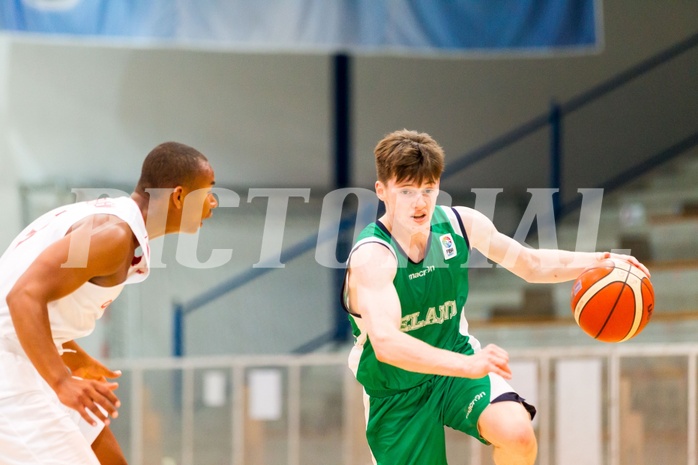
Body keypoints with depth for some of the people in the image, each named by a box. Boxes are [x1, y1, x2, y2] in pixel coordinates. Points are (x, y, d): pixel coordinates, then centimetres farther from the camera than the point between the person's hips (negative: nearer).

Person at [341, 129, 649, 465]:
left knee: (518, 433, -25)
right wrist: (467, 365, -56)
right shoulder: (371, 255, -28)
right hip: (396, 396, -3)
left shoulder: (460, 224, -10)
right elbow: (386, 343, -44)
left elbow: (532, 265, 6)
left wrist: (599, 261, -12)